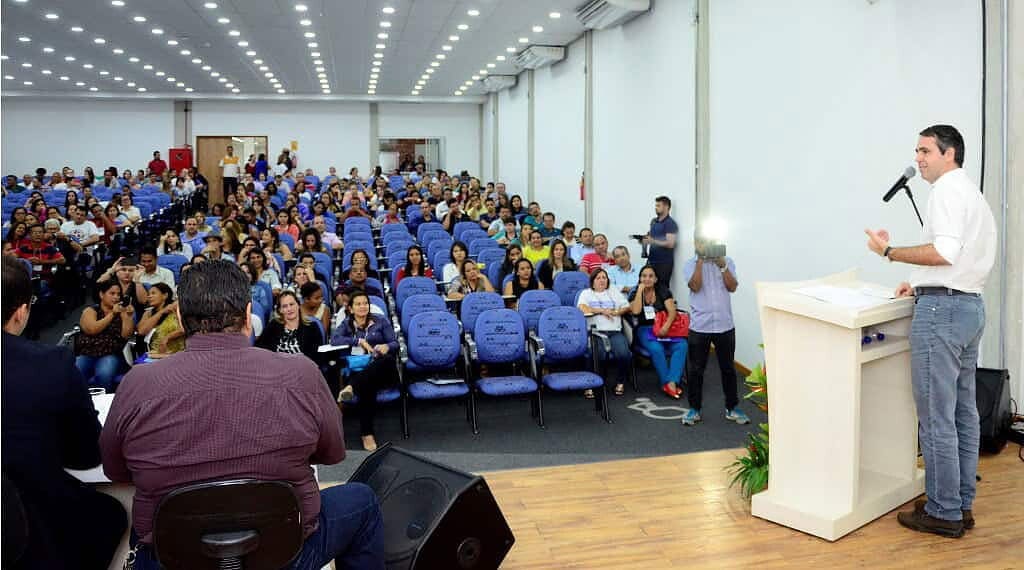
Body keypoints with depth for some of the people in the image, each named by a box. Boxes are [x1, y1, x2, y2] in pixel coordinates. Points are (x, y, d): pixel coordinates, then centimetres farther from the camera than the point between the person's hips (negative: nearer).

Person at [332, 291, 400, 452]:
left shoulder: (381, 321, 14)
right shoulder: (347, 323, 16)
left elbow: (395, 344, 6)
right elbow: (334, 339, -3)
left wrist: (387, 347, -18)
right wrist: (359, 340, -10)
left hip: (381, 371, 0)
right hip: (358, 370, 0)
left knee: (387, 359, -38)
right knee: (367, 387, -37)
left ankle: (352, 387, -46)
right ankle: (366, 434, -36)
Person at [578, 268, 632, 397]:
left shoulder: (614, 291, 24)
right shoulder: (586, 293, 15)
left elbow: (627, 307, 18)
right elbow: (582, 309, -4)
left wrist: (616, 312, -2)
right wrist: (602, 311, -4)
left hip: (615, 331, 3)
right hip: (595, 331, -3)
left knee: (624, 354, -26)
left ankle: (620, 382, -3)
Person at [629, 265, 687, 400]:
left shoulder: (663, 291, 8)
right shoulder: (635, 294, 8)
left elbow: (672, 312, -3)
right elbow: (636, 311, -13)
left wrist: (666, 327, -21)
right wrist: (640, 290, -9)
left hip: (664, 327, 2)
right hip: (645, 329, -1)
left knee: (682, 345, -28)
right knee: (656, 349, -34)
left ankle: (672, 382, -34)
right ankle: (667, 383, -23)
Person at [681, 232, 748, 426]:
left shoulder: (727, 261, 5)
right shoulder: (690, 264, 1)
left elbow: (732, 287, -5)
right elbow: (695, 286, -15)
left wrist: (722, 265, -13)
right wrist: (700, 261, -14)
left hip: (725, 325, 2)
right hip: (699, 326, -1)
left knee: (728, 368, 11)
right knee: (695, 369, 5)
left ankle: (732, 408, 24)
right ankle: (694, 408, 18)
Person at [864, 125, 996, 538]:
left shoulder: (948, 189, -9)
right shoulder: (974, 194, 22)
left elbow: (945, 251, -22)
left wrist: (890, 252, -15)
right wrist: (923, 283, 21)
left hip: (942, 308, -11)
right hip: (971, 305, 11)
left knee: (936, 418, -5)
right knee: (963, 413, 13)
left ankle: (944, 513, 2)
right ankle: (962, 504, 20)